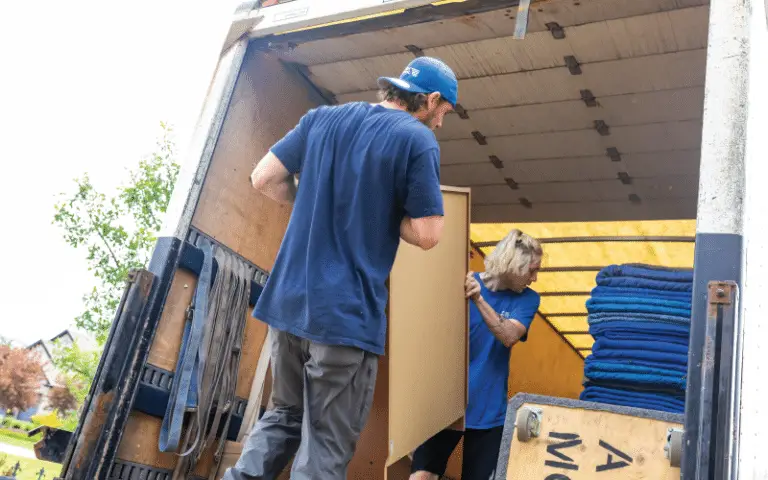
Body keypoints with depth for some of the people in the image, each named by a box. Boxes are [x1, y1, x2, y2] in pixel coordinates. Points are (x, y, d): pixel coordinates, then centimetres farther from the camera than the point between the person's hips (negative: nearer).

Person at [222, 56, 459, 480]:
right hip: (347, 313, -6)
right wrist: (384, 216, 7)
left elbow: (264, 179, 10)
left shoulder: (322, 117, 10)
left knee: (284, 416, 24)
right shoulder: (417, 139, -7)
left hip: (288, 299, 6)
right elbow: (427, 234, -11)